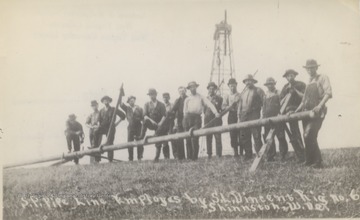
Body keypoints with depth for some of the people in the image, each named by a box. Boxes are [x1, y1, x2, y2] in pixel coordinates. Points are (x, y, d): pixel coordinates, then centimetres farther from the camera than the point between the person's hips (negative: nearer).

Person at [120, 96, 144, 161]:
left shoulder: (139, 109, 8)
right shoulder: (127, 108, 11)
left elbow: (143, 118, 6)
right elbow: (121, 105, -4)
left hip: (138, 127, -1)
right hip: (131, 127, 1)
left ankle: (139, 158, 2)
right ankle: (130, 159, -1)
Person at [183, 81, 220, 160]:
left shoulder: (201, 97, 12)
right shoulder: (187, 99, 19)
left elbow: (209, 104, -1)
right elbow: (185, 111, 17)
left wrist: (215, 112, -16)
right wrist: (185, 121, 5)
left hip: (197, 118, -2)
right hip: (188, 118, 3)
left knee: (194, 139, -13)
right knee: (188, 139, 1)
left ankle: (195, 157, -8)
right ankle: (189, 157, 9)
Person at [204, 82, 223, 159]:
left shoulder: (219, 98, 8)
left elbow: (219, 109, 3)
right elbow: (204, 110, 14)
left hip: (216, 120, -2)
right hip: (207, 120, 2)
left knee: (218, 138, -7)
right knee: (208, 138, 1)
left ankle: (219, 154, -5)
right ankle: (209, 154, 6)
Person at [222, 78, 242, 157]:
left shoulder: (240, 96, 8)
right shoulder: (227, 97, 14)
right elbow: (223, 107, 5)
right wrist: (230, 106, -13)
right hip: (231, 115, 1)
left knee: (240, 134, -5)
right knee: (233, 134, -3)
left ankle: (241, 152, 1)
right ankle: (235, 152, 4)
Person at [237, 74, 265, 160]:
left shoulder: (258, 91, 4)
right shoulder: (243, 92, 22)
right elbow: (240, 104, 23)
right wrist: (239, 114, 12)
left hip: (254, 115, -6)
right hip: (244, 116, 6)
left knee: (256, 136, -10)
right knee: (243, 136, 4)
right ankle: (248, 155, 13)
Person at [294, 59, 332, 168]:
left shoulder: (323, 78, 1)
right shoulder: (309, 82, 22)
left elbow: (328, 93, -13)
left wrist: (320, 105, -25)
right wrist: (298, 109, 17)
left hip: (317, 111, -7)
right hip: (306, 111, 7)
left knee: (309, 135, -17)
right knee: (307, 137, 4)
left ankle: (317, 162, -9)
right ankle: (309, 160, 12)